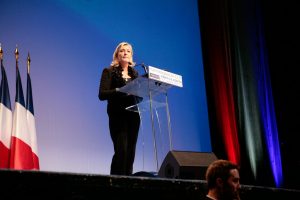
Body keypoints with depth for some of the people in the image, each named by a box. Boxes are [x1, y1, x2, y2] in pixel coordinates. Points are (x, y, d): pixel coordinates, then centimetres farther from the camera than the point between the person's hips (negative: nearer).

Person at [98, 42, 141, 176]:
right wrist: (119, 90, -18)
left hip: (133, 115, 5)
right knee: (121, 150, -14)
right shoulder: (109, 72, 5)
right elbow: (102, 94, -6)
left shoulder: (135, 73, 18)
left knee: (130, 152, 1)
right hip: (118, 116, -4)